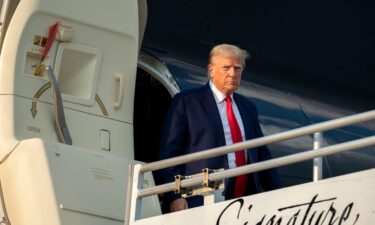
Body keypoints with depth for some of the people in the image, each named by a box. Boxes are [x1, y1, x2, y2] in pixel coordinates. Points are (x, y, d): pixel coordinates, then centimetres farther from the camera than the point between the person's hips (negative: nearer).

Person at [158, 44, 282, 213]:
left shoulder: (248, 107, 21)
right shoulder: (186, 102, 4)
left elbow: (261, 154, 23)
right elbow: (169, 152, -1)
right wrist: (174, 196, -12)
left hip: (245, 202, 5)